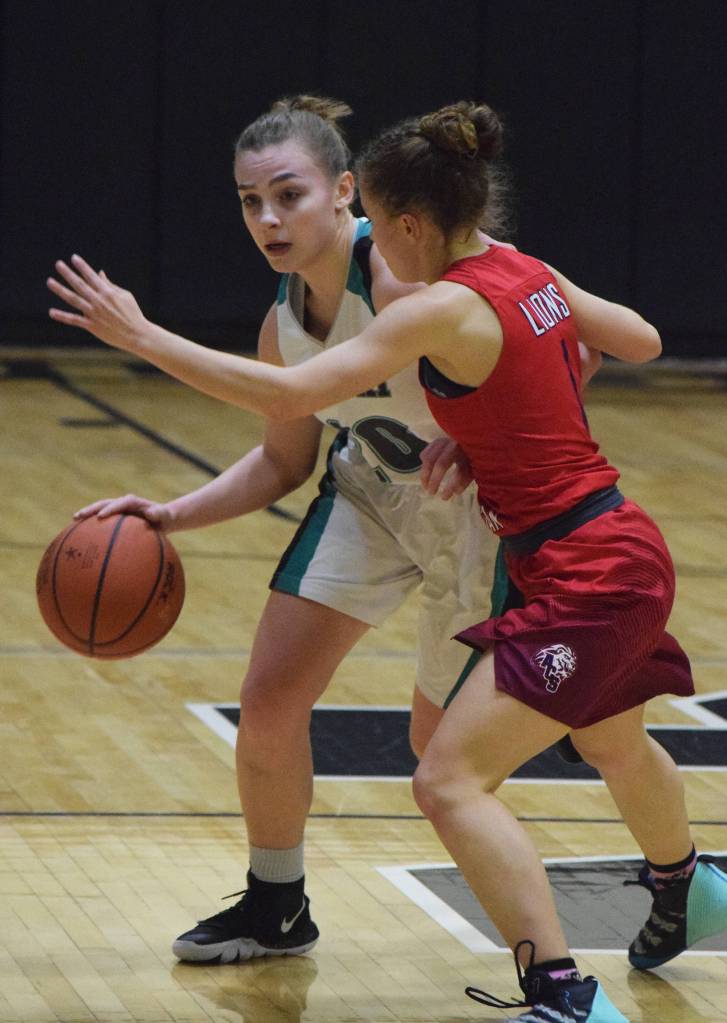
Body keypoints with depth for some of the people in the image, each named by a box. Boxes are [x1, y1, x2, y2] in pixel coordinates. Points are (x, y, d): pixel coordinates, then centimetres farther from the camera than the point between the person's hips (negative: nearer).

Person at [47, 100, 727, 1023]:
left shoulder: (445, 310, -21)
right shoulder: (529, 274, 4)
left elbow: (287, 394, -26)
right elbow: (642, 340, 19)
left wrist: (140, 336, -21)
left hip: (583, 580, -10)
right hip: (628, 554, 10)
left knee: (449, 780, -14)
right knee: (614, 742, 35)